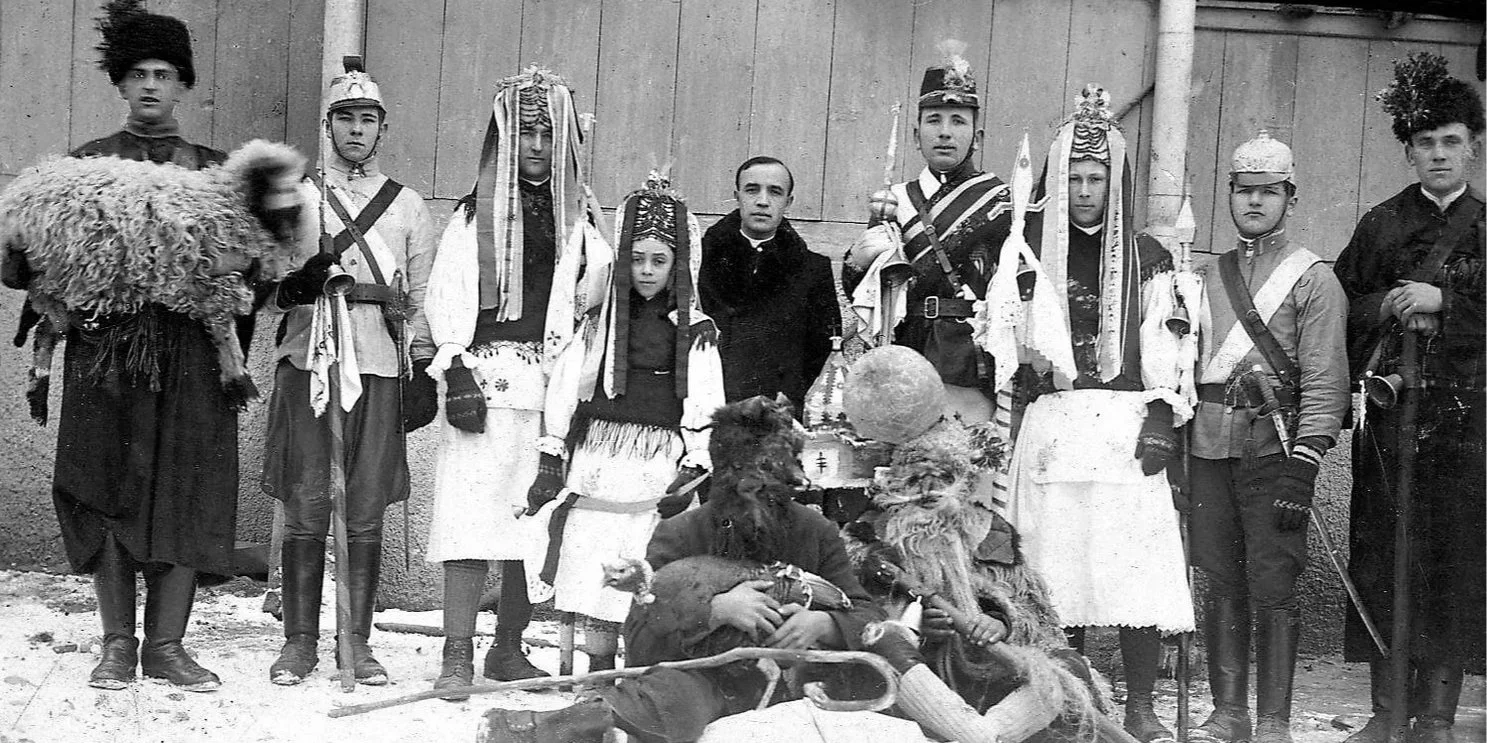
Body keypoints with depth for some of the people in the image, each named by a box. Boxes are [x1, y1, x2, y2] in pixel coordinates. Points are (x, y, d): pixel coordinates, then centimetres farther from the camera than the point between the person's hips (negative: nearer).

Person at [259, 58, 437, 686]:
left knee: (367, 512, 2)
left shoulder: (408, 206, 14)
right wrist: (294, 287, -13)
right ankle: (299, 640, 7)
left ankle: (357, 641, 9)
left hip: (380, 369, 1)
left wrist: (423, 367, 9)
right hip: (307, 361, -1)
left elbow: (421, 297, 16)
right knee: (305, 510, -1)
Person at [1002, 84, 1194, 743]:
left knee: (1137, 568, -7)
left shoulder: (1146, 258, 11)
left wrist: (1162, 414, -7)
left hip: (1127, 426, -1)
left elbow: (1162, 342, 4)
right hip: (1052, 425, 1)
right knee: (1057, 572, -3)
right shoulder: (1031, 252, 13)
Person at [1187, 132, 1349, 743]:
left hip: (1274, 446, -5)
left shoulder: (1314, 279, 0)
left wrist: (1302, 467, -16)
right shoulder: (1211, 275, 16)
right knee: (1222, 583, 8)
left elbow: (1324, 382, -8)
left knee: (1272, 588, -4)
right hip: (1209, 446, 5)